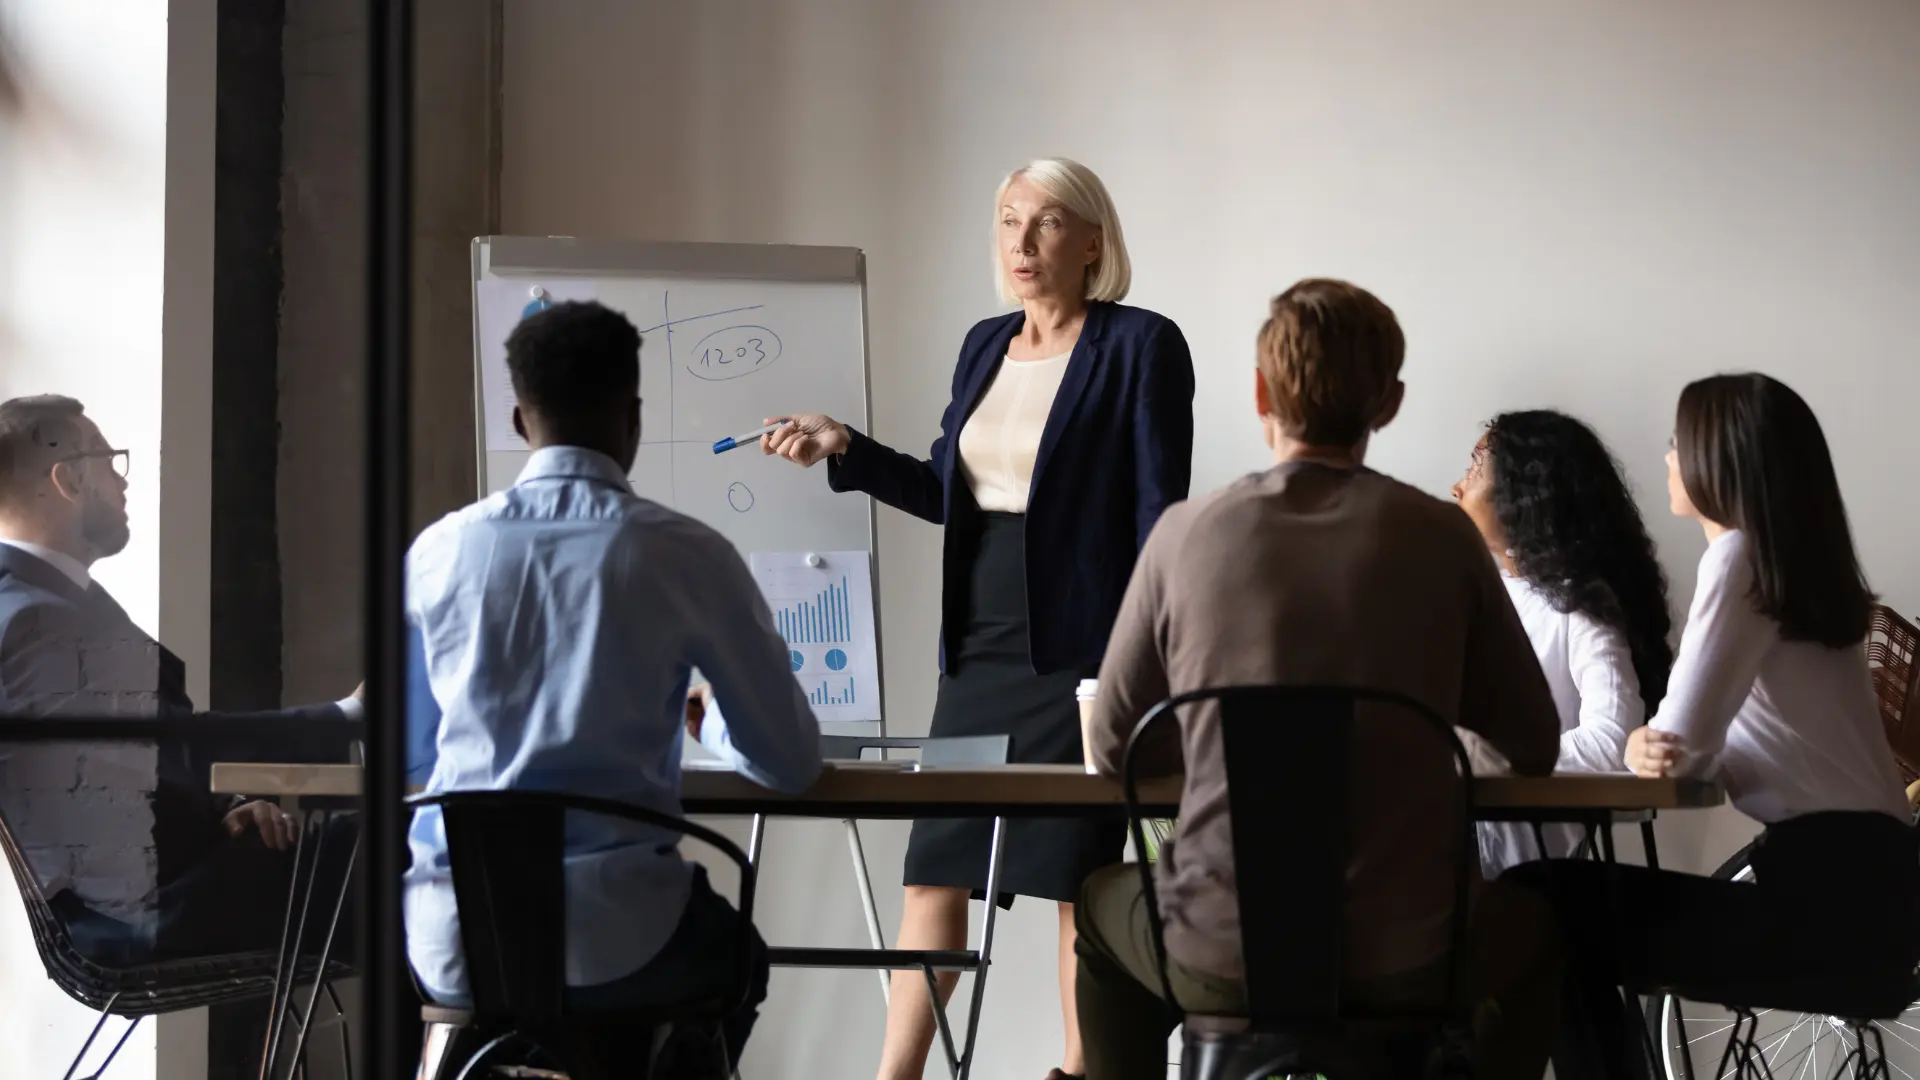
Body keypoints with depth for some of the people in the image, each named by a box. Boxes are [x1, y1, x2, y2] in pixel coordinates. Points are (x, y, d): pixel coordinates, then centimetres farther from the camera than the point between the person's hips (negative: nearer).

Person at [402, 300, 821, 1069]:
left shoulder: (441, 551, 4)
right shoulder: (685, 555, -4)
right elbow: (791, 764, 2)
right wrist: (715, 723, 25)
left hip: (452, 948, 2)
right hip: (613, 945, -2)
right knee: (734, 955, 32)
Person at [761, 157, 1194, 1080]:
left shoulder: (1139, 347, -6)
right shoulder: (985, 346, 14)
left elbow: (1160, 513, -8)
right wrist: (843, 449, 8)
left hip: (1079, 652, -6)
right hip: (979, 650, 7)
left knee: (1078, 876, -1)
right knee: (935, 867, 6)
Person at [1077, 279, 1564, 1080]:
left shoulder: (1187, 534, -5)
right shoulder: (1441, 538, -5)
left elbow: (1111, 752, 5)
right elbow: (1534, 748, 3)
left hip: (1219, 966, 0)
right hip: (1403, 961, 0)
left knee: (1103, 904, 35)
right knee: (1527, 918, 33)